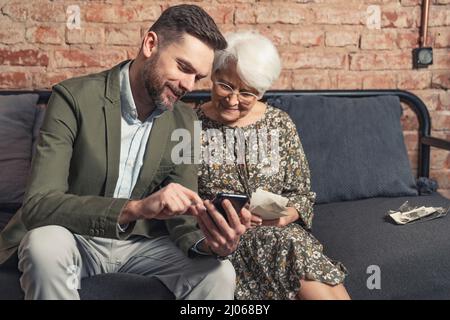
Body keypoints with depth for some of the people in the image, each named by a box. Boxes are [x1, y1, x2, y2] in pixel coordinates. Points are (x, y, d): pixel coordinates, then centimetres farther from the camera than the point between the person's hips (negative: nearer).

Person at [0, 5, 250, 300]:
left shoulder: (185, 120, -4)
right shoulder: (75, 98, -20)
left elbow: (180, 215, -6)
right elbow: (38, 205, -29)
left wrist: (208, 241, -30)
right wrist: (137, 207, -43)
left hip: (140, 241, 3)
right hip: (75, 238, -2)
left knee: (219, 273, -20)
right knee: (45, 244, -35)